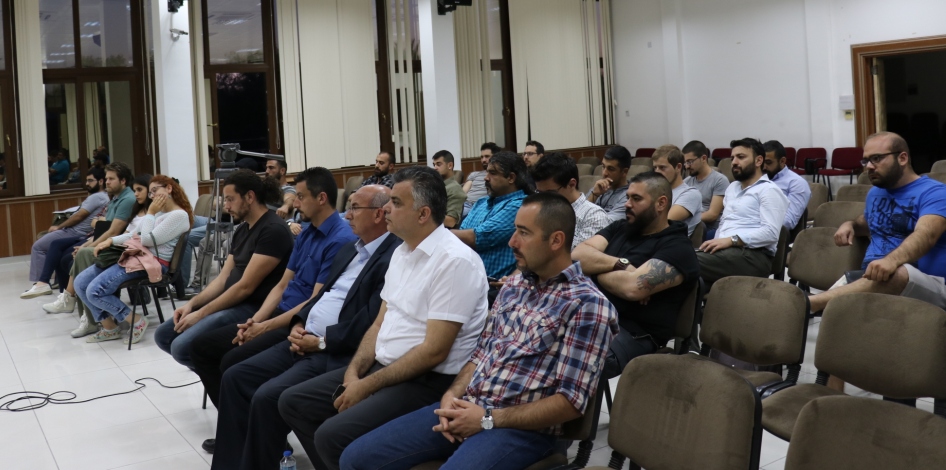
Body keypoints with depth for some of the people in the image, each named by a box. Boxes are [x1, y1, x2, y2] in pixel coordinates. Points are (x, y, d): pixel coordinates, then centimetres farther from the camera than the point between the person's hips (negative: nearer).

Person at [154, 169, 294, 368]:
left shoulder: (273, 230, -17)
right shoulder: (242, 230, 14)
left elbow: (245, 287, -20)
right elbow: (223, 278, 14)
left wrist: (201, 314, -16)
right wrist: (192, 303, -2)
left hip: (253, 308, -10)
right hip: (229, 303, 10)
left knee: (182, 347, -21)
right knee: (163, 335, 6)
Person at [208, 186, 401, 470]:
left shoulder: (394, 258, -16)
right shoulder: (351, 249, 17)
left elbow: (369, 323, -22)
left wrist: (321, 342, -16)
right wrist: (299, 324, 3)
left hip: (337, 354, -10)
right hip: (305, 340, 10)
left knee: (267, 397, -23)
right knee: (235, 377, 2)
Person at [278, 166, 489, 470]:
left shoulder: (455, 261, -19)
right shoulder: (402, 251, 10)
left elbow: (434, 351, -22)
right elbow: (380, 323, 14)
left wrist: (367, 386, -17)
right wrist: (353, 373, -3)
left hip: (428, 381, -9)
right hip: (383, 367, 9)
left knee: (332, 435, -24)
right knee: (294, 402, 5)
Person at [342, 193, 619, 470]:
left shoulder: (588, 304, -11)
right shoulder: (514, 285, 14)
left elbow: (571, 401, -15)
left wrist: (489, 419, -17)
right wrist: (453, 394, -3)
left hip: (522, 427, -7)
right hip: (466, 408, 7)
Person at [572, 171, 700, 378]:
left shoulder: (677, 247, -4)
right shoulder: (620, 228, 18)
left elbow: (633, 287, -19)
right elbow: (578, 256, 3)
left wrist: (596, 269, -1)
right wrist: (621, 265, -10)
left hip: (632, 334, -7)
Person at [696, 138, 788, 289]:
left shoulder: (768, 190, 1)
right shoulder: (732, 187, 29)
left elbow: (771, 232, -12)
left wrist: (731, 240, -19)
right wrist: (716, 243, 6)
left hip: (753, 255, -8)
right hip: (724, 249, 8)